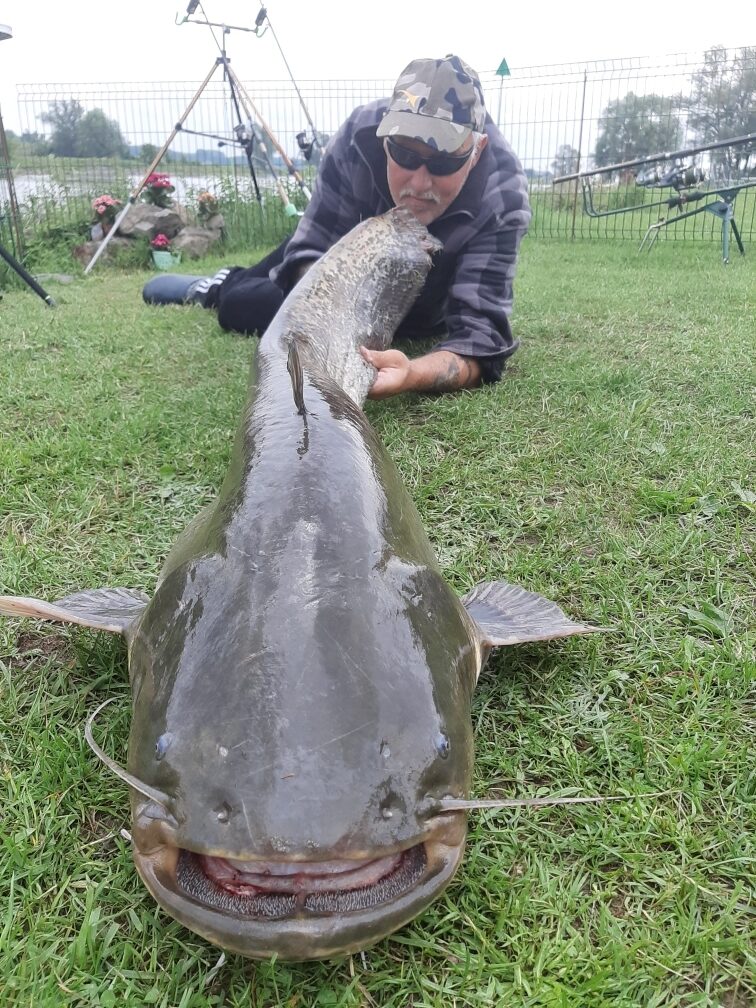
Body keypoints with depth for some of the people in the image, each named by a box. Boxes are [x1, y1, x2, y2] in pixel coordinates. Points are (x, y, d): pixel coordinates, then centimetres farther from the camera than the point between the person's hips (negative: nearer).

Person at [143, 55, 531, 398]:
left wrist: (412, 373, -69)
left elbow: (480, 336, -47)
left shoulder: (502, 197, -41)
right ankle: (222, 285, 51)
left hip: (417, 306, -1)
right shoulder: (361, 133, -36)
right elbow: (312, 251, -30)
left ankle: (222, 289, 37)